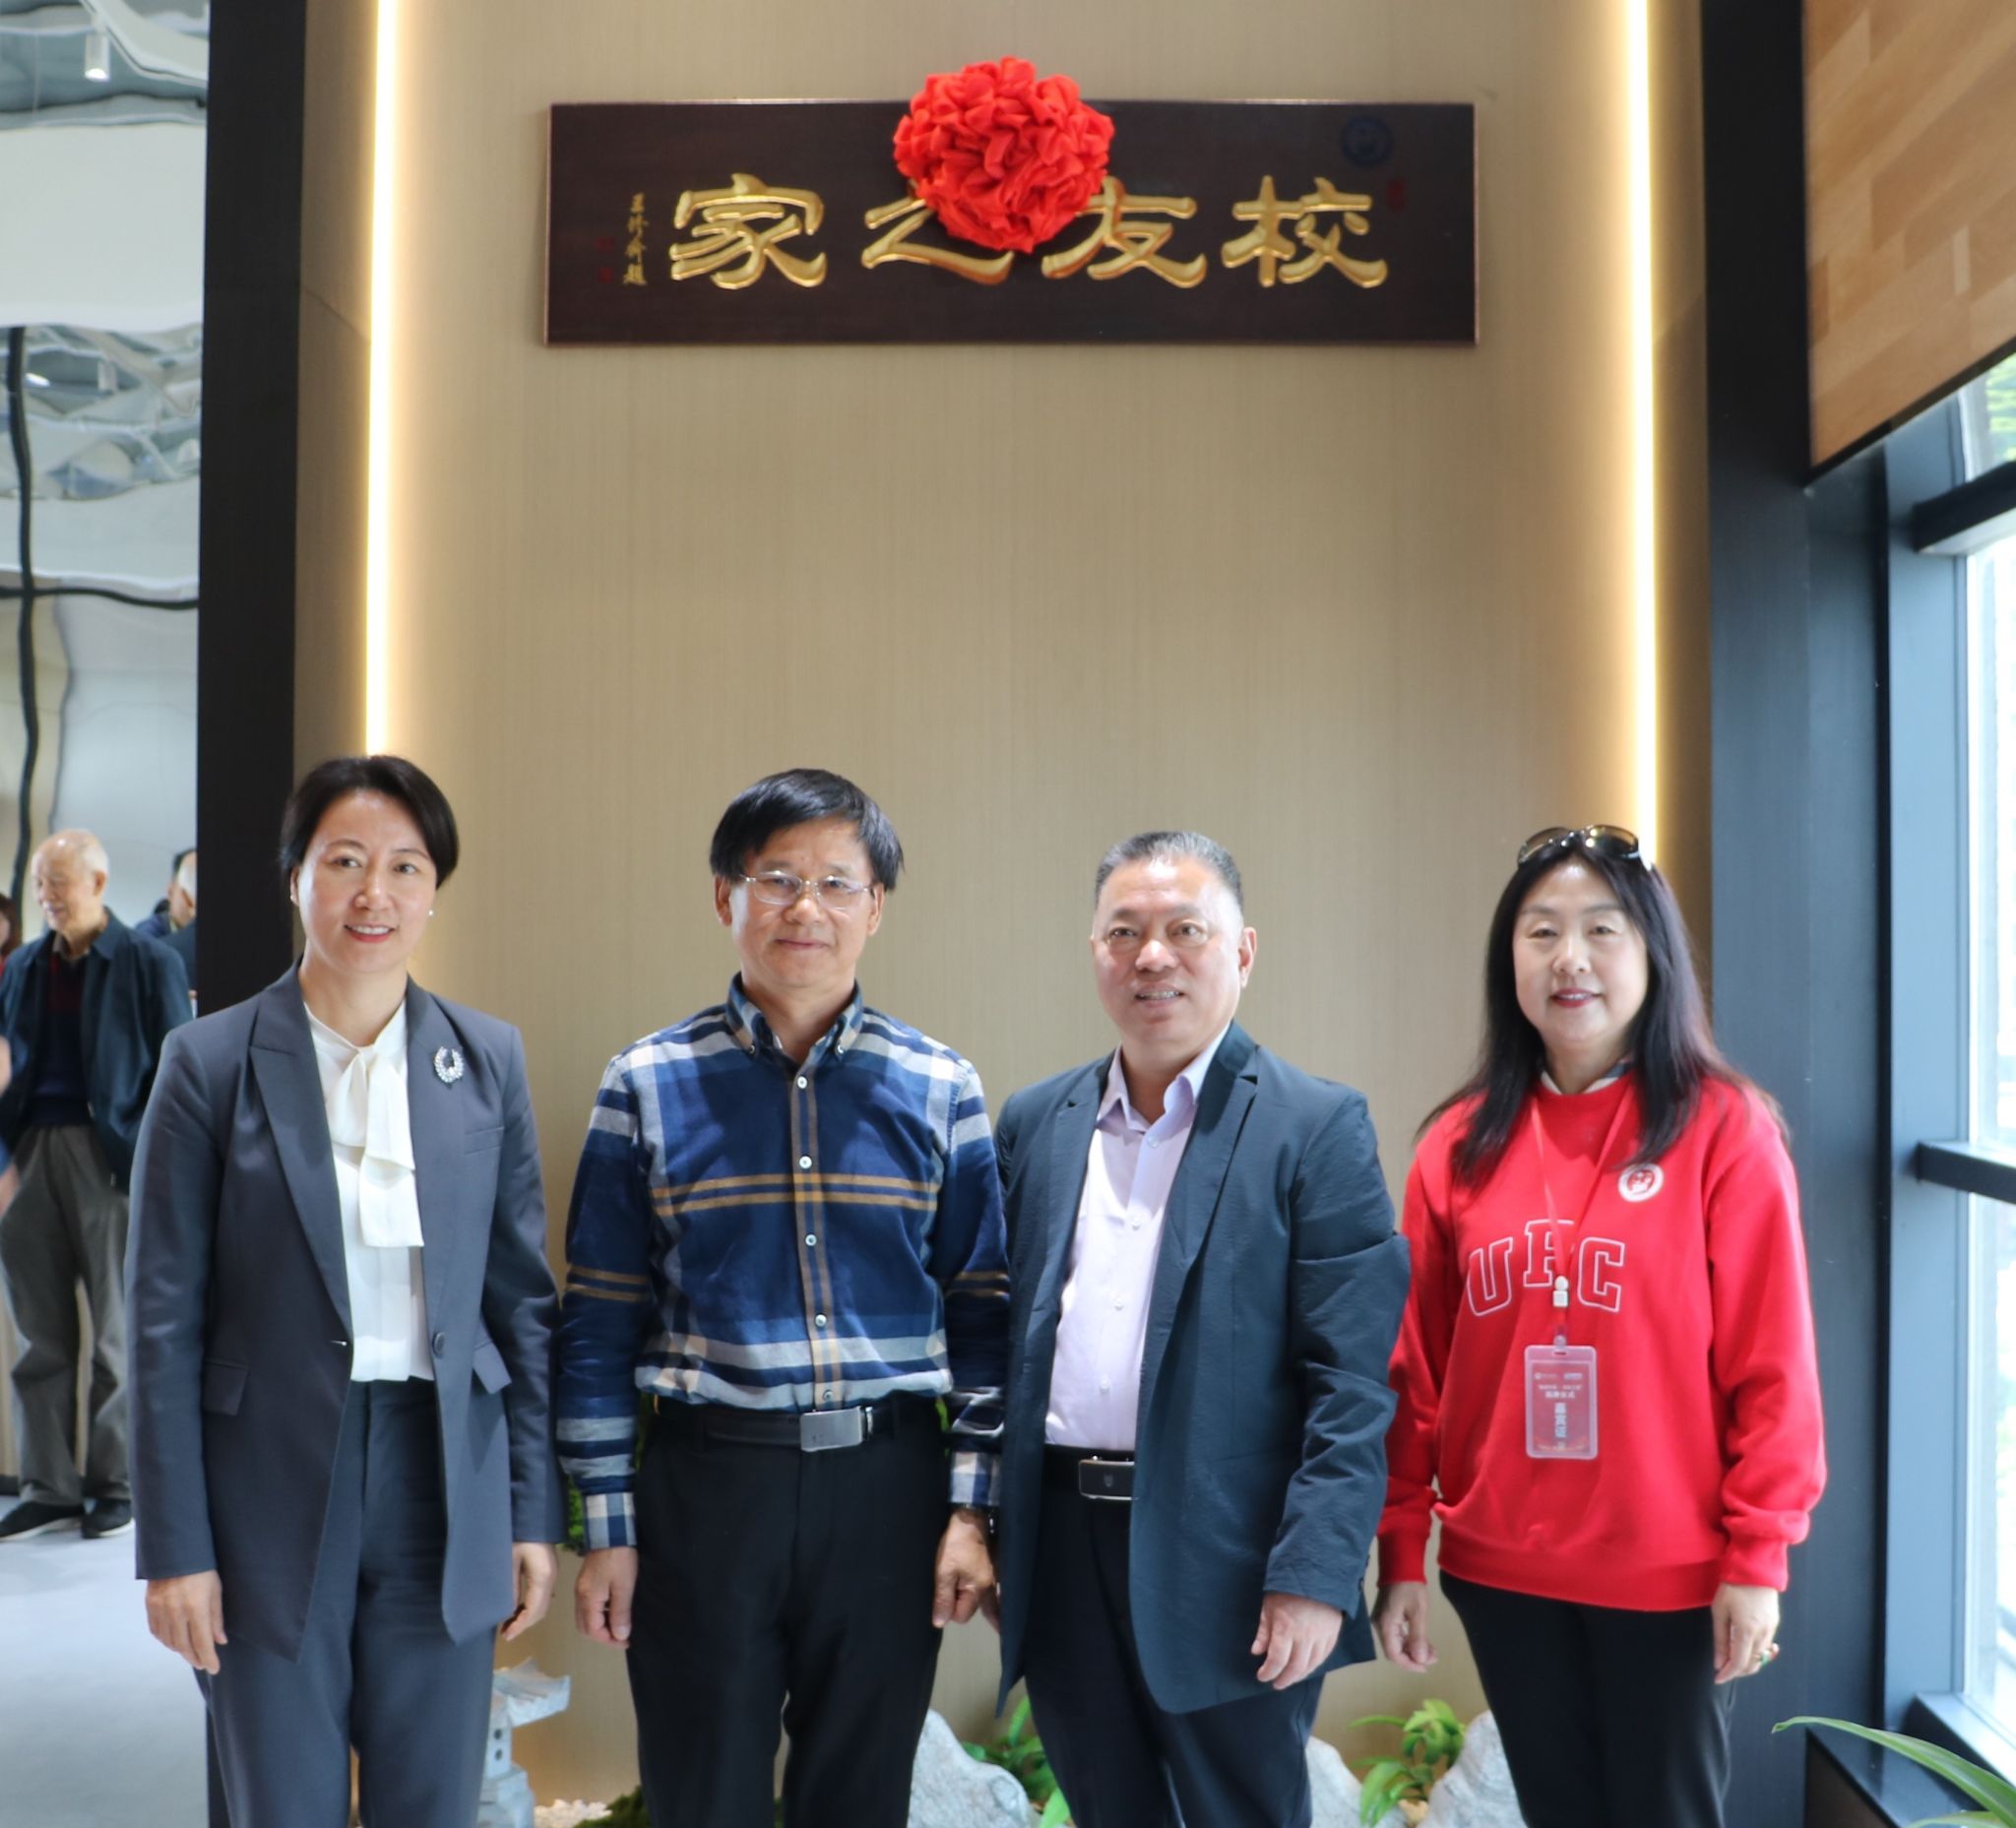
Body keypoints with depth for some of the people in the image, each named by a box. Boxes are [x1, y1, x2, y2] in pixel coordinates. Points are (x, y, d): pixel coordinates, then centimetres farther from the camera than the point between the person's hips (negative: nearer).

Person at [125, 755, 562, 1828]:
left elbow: (521, 1295, 5)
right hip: (271, 1493, -2)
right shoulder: (211, 1062, -5)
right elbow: (165, 1318, -4)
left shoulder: (488, 1060, 2)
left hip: (443, 1490, 2)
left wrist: (534, 1510, 4)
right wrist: (175, 1547, -5)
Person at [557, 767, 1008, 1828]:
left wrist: (970, 1505, -1)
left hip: (887, 1483, 1)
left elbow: (980, 1313, 4)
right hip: (707, 1476, -1)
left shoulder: (938, 1090, 2)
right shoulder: (648, 1086, -1)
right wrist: (606, 1526, -1)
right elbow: (600, 1324, 1)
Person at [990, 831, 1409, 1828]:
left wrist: (1314, 1576, -15)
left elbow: (1353, 1383, -10)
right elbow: (1001, 1333, 11)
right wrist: (986, 1527, 7)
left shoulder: (1316, 1126, -6)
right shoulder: (1035, 1122, 9)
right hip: (1060, 1552, 5)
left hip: (1228, 1562, -4)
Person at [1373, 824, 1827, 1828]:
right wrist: (1401, 1552, 2)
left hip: (1670, 1572, -3)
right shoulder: (1461, 1143, 0)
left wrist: (1757, 1556, -9)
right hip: (1500, 1571, 3)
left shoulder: (1724, 1129, -8)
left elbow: (1771, 1365, -8)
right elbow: (1417, 1370, 2)